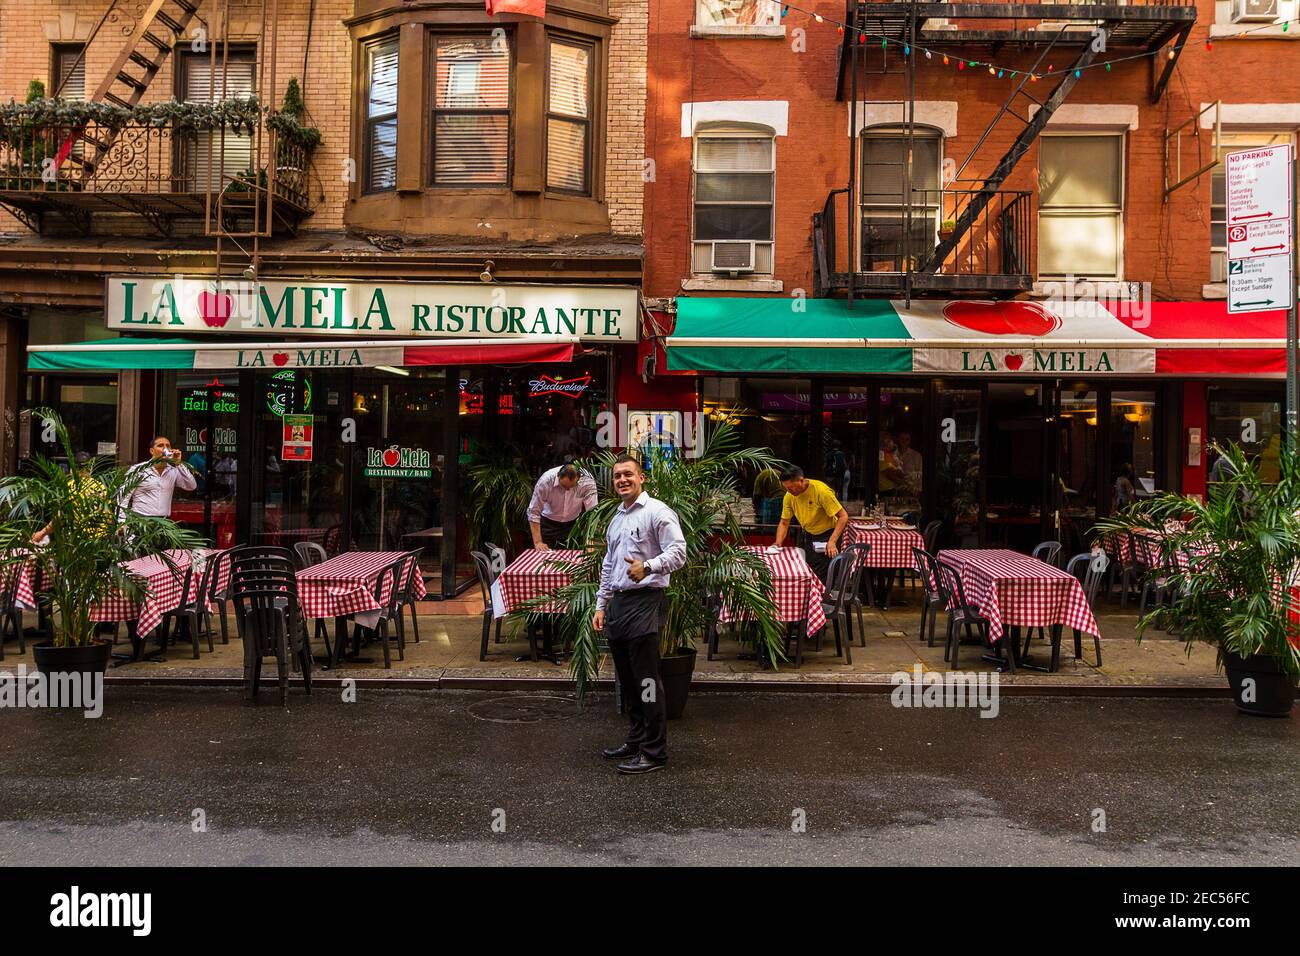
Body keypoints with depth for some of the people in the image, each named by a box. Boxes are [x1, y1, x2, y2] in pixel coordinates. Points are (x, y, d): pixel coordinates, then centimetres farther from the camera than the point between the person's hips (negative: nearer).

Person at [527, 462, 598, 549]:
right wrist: (538, 542, -25)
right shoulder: (546, 481, -27)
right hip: (548, 524, -1)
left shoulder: (587, 481, -26)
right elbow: (534, 512, -22)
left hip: (573, 524, 1)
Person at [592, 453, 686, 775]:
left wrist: (647, 567, -34)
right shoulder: (616, 519, 21)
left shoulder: (657, 512, -7)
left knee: (646, 681, -8)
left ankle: (654, 752, -1)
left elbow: (678, 551, -18)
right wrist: (601, 606, 23)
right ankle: (636, 741, 26)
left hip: (645, 601, -9)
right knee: (628, 681, 15)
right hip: (618, 603, 9)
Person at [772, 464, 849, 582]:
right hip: (809, 536, 6)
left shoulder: (821, 491, -27)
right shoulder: (789, 496, -10)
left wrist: (832, 542, -31)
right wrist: (778, 542, -18)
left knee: (821, 577, -11)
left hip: (827, 535, -6)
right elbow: (784, 523, 1)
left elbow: (843, 516, -23)